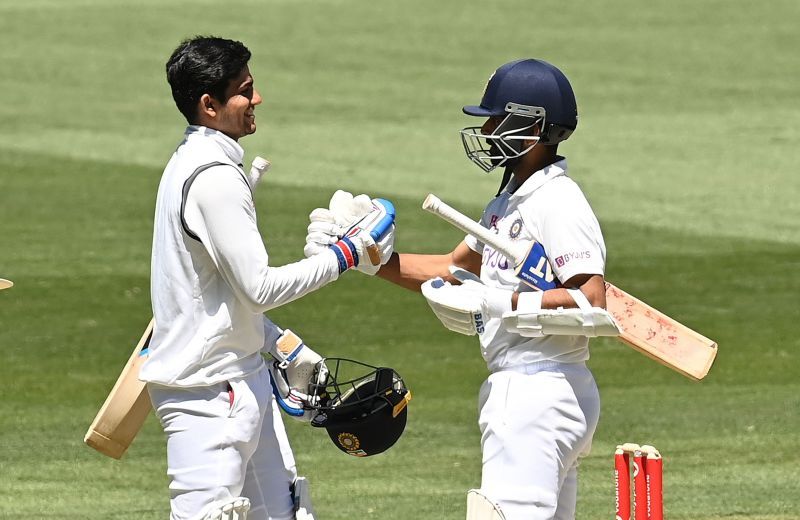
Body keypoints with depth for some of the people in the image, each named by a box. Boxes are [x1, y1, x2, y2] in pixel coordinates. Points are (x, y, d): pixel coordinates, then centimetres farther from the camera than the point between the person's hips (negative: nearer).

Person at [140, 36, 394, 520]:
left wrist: (286, 347, 20)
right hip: (210, 389, -11)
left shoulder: (193, 165, 12)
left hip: (242, 374, 11)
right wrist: (346, 255, -13)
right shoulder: (214, 179, -20)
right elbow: (260, 286, -21)